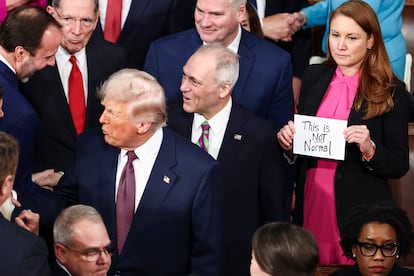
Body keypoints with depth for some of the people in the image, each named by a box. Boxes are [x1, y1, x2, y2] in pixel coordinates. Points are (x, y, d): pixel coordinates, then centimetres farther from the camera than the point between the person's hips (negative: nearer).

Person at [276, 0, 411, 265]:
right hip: (310, 203, 4)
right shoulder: (314, 77, 6)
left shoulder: (392, 92, -7)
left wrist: (370, 149, -23)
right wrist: (289, 141, -6)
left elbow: (400, 165, -6)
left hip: (360, 211, -4)